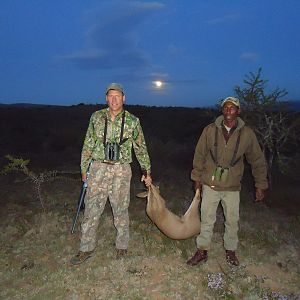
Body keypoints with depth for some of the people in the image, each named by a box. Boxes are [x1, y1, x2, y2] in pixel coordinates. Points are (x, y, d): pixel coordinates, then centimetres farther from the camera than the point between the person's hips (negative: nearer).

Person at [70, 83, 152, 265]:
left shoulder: (132, 121, 0)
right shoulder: (97, 117, 3)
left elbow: (141, 148, 8)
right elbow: (88, 144, 10)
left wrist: (146, 171, 9)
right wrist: (84, 168, 10)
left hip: (122, 170, -1)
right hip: (99, 168, 1)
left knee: (121, 210, 9)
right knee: (91, 209, 5)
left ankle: (122, 248, 27)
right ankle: (86, 249, 21)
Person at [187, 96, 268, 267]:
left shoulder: (247, 134, -6)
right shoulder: (210, 130, -6)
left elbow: (258, 160, 3)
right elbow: (199, 155, 3)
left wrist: (261, 185, 4)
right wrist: (197, 178, 6)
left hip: (232, 187, 1)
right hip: (210, 184, 0)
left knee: (232, 221, 14)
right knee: (207, 220, 9)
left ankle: (230, 251, 36)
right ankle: (202, 251, 25)